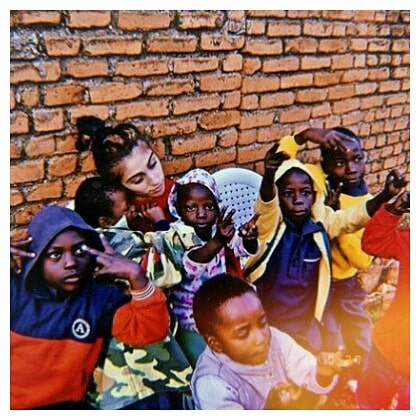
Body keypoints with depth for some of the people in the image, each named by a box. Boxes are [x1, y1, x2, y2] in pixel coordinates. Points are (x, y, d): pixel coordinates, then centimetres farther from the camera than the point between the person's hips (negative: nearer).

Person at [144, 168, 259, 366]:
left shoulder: (224, 230, -4)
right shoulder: (174, 239, -14)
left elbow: (243, 247, -22)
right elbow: (190, 265, -33)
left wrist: (249, 238, -44)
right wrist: (216, 242, -49)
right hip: (191, 323, -3)